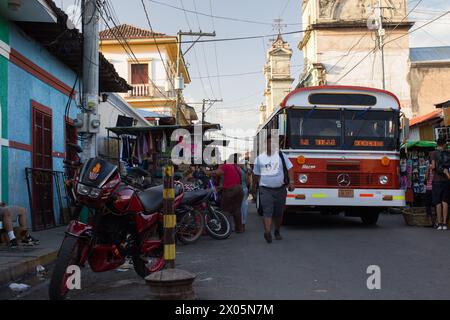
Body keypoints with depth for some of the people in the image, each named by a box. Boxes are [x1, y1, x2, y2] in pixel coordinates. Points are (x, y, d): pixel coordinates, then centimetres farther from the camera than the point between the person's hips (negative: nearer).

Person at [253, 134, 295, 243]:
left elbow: (289, 168, 3)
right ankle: (267, 232, -29)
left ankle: (277, 231, 28)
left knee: (279, 212, 10)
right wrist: (257, 186, 15)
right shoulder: (259, 158, 7)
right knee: (267, 211, -16)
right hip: (266, 190, -1)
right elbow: (256, 175, 16)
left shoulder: (281, 155, 5)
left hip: (280, 189, 1)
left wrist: (291, 182, -8)